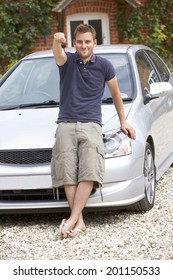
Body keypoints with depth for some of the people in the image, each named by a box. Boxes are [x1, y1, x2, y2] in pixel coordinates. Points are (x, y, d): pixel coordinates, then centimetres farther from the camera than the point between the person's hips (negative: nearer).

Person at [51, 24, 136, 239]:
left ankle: (72, 220, -21)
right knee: (68, 175, -10)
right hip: (66, 125, 0)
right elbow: (58, 55, -20)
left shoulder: (104, 65, 8)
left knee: (89, 173, -18)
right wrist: (57, 42, -45)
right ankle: (79, 221, -11)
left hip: (91, 125, 0)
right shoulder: (68, 61, 5)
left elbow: (115, 93, 21)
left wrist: (123, 122, 25)